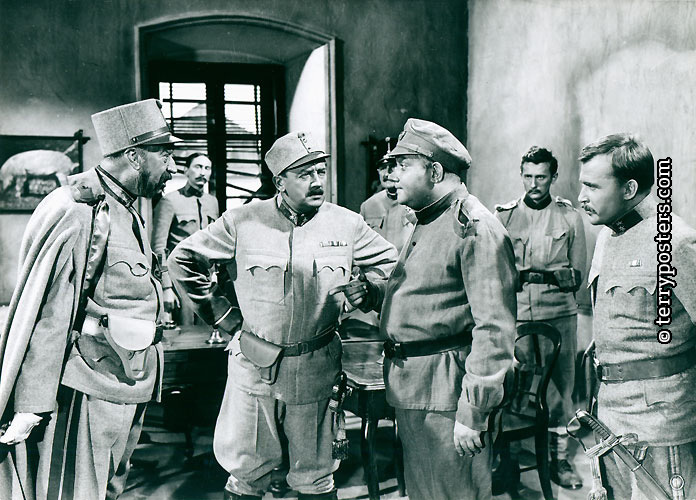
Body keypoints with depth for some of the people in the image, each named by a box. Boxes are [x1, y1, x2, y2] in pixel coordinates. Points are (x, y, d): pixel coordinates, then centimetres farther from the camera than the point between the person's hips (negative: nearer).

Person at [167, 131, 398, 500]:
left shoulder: (347, 225, -1)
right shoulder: (242, 223, -5)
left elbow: (389, 263, 14)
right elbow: (183, 259, 5)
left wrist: (368, 291, -4)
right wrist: (218, 312, 2)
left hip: (316, 371, 1)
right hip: (254, 367, -1)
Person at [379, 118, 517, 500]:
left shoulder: (475, 228, -17)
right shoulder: (425, 221, 14)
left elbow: (495, 328, -22)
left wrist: (472, 412, -22)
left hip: (445, 393, -9)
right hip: (408, 388, 9)